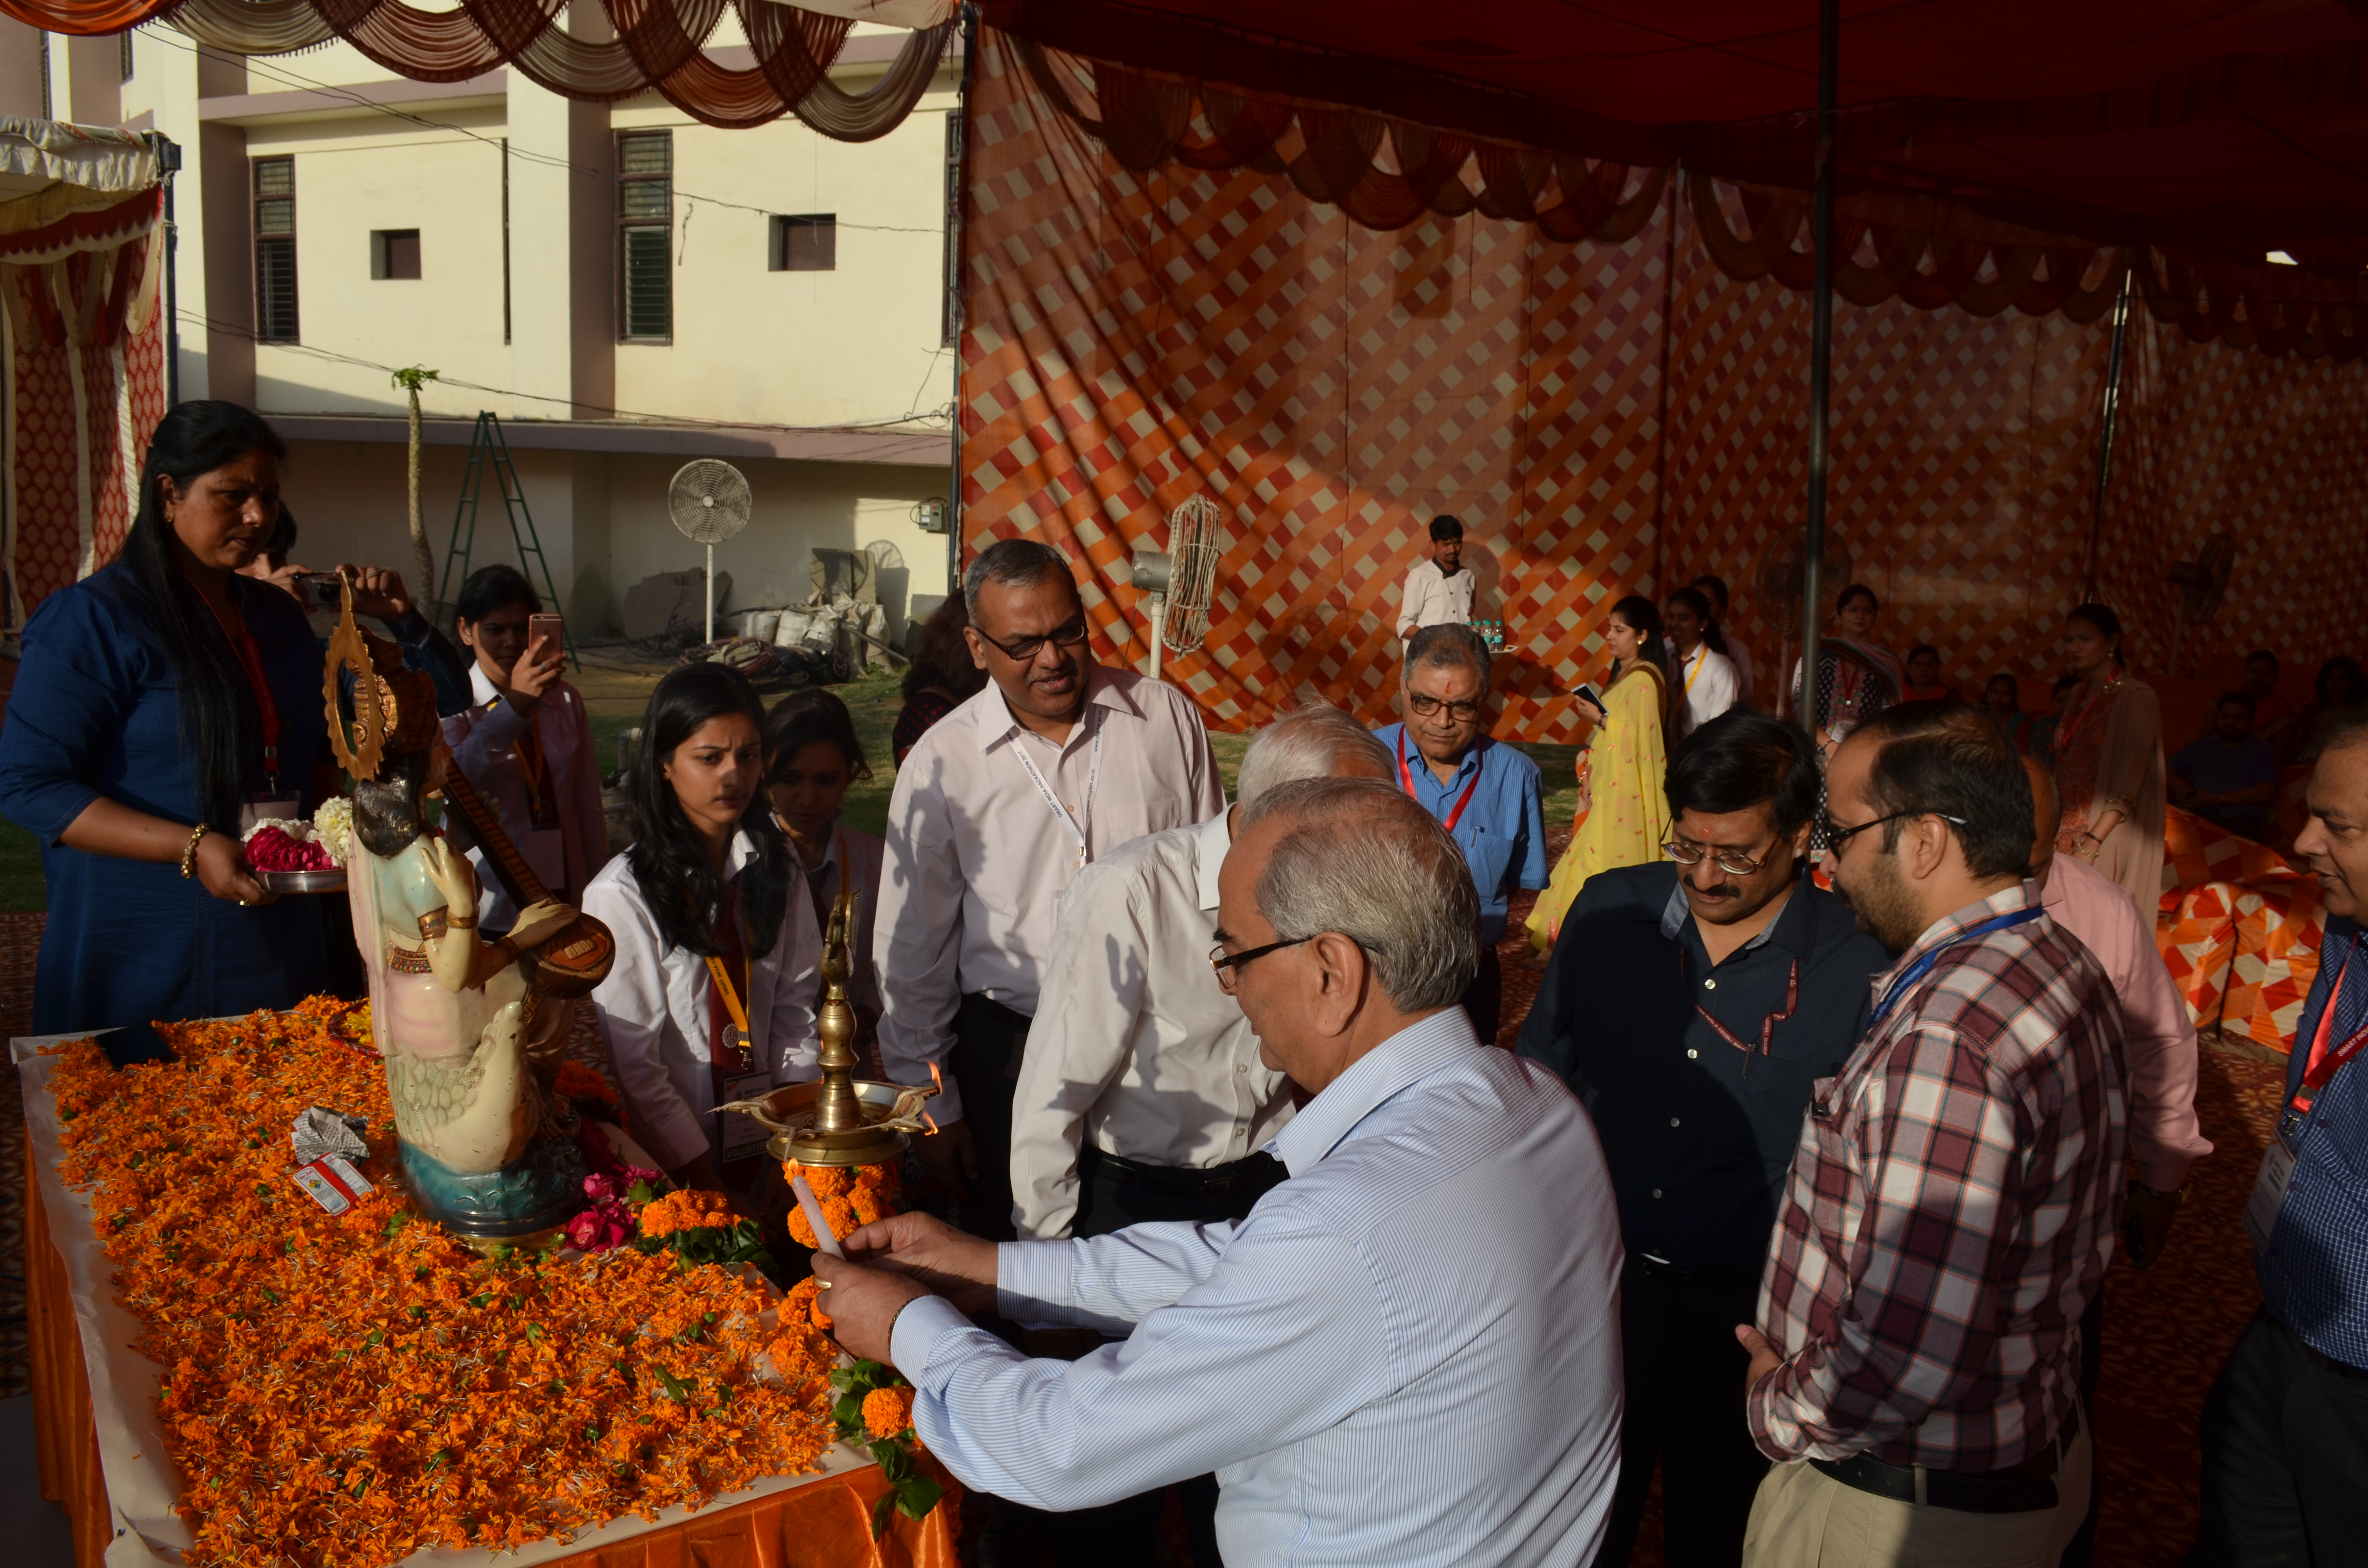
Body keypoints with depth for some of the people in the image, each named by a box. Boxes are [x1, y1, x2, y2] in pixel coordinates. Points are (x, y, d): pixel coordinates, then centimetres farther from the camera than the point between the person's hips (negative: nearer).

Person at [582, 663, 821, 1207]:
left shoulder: (772, 867, 1)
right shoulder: (620, 896, -16)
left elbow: (794, 1005, 2)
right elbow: (633, 1064, -15)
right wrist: (707, 1186, -12)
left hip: (765, 1148, 5)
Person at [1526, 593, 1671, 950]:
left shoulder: (1644, 680, -18)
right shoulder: (1624, 673, 13)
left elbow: (1640, 738, -23)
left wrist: (1601, 718, -16)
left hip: (1626, 790, -10)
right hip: (1610, 784, 10)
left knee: (1611, 859, -4)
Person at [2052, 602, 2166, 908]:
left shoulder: (2136, 697, -8)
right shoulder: (2081, 695, 15)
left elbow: (2128, 785, -15)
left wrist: (2092, 843, -23)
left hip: (2107, 836, -6)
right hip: (2066, 833, 6)